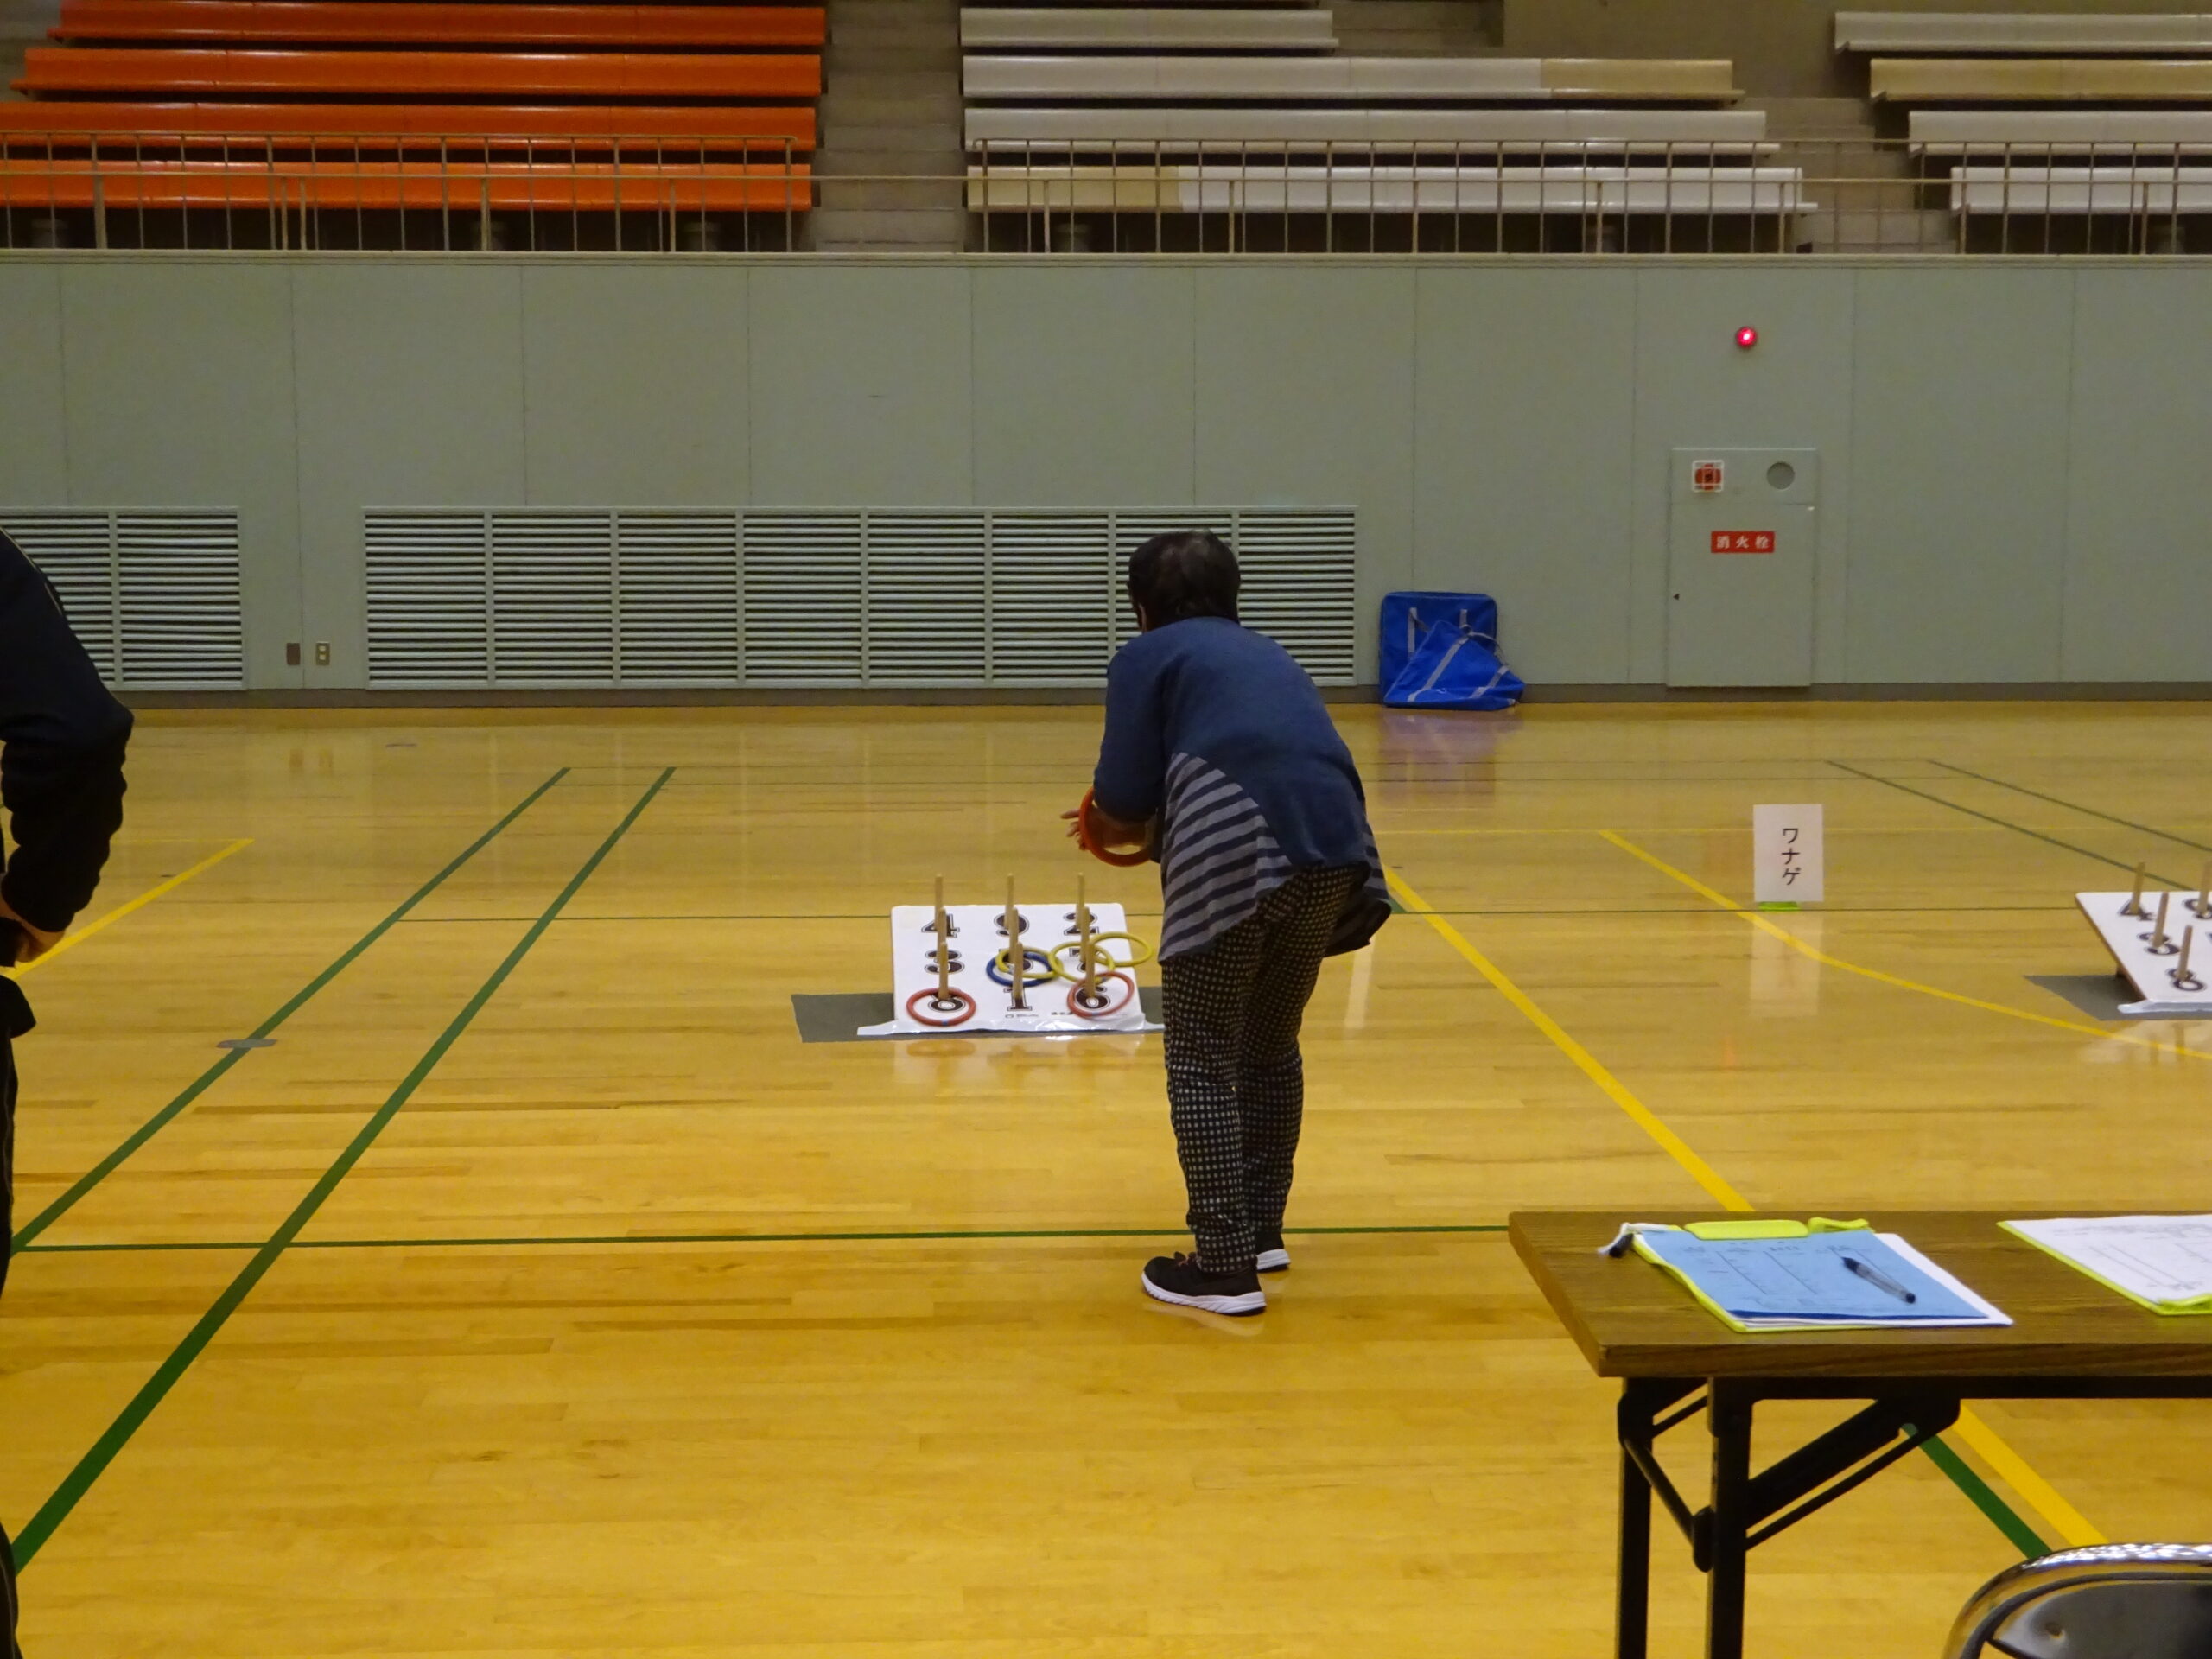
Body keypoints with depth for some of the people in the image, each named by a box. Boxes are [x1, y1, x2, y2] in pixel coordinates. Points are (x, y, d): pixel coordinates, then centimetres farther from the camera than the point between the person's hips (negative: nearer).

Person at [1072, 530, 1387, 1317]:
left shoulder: (1148, 656, 13)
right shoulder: (1266, 654, 32)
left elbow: (1123, 803, 4)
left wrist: (1113, 829, 27)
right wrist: (1161, 825, 34)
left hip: (1236, 851, -6)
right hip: (1332, 842, 6)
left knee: (1203, 1061, 4)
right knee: (1271, 1046, 22)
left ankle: (1226, 1265, 3)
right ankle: (1262, 1231, 31)